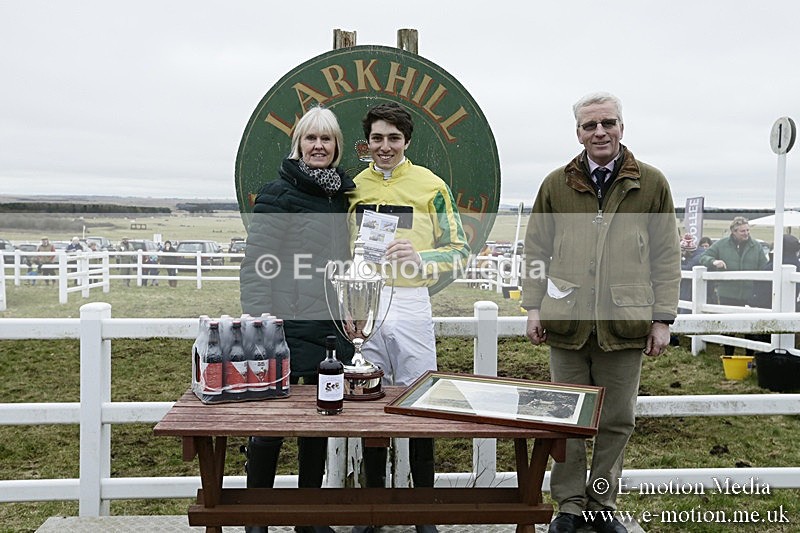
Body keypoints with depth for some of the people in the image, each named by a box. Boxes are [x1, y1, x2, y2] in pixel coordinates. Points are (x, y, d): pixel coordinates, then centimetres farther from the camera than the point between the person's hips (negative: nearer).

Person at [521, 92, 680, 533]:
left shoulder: (652, 183, 5)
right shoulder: (556, 184, 7)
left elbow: (666, 257, 4)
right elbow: (536, 251, 10)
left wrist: (662, 318, 0)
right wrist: (533, 307, 4)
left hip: (626, 324, 0)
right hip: (567, 323, 1)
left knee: (617, 421, 10)